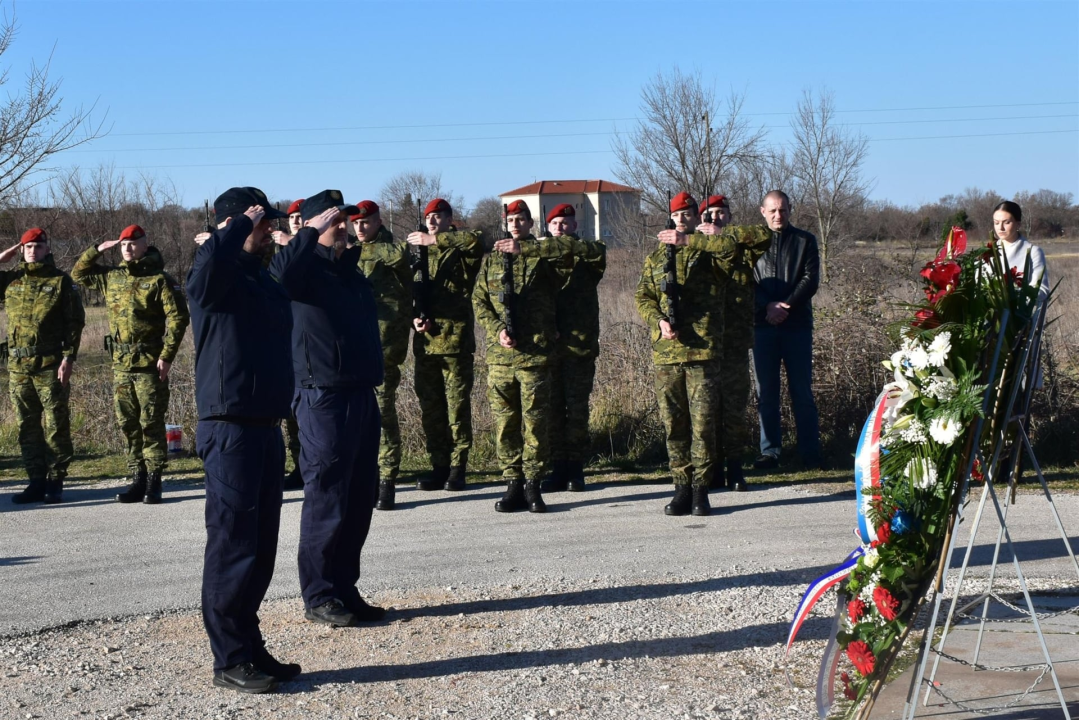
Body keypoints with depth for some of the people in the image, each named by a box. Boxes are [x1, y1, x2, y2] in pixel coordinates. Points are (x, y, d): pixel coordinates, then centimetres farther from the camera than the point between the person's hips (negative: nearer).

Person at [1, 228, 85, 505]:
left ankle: (55, 483, 4)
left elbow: (75, 321, -2)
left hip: (51, 366, -4)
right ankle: (36, 482, 14)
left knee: (55, 427, -1)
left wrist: (69, 358, -11)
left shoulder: (60, 280, 0)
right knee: (27, 427, 8)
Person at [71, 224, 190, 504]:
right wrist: (97, 249, 8)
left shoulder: (159, 279, -5)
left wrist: (167, 356, -14)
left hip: (150, 364, -6)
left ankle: (153, 481, 3)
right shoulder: (110, 277, 12)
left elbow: (177, 318, -10)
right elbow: (78, 274, 23)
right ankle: (137, 479, 15)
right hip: (121, 365, 6)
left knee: (151, 423, -2)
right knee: (128, 424, 8)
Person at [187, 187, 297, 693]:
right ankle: (229, 660, 2)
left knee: (261, 547, 13)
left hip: (267, 428, 9)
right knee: (233, 546, -5)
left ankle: (250, 647, 22)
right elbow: (212, 258, -35)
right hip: (230, 429, -9)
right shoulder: (215, 278, -9)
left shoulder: (266, 280, 17)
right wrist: (242, 222, -19)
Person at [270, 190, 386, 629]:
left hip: (362, 395, 8)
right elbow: (279, 275, -31)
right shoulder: (306, 267, -6)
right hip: (323, 397, -8)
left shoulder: (350, 269, 17)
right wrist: (311, 232, -25)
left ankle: (344, 589, 21)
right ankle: (318, 597, 4)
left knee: (360, 500, 12)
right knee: (326, 501, -4)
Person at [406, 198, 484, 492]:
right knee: (430, 408, 6)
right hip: (424, 341, 5)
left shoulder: (460, 251, 2)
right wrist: (414, 319, 1)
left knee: (457, 406, -3)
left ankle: (457, 468, 2)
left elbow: (474, 241, -22)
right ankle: (439, 466, 13)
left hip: (455, 339, -5)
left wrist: (434, 239, -23)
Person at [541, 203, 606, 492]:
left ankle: (576, 468, 7)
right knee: (552, 407, 3)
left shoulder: (587, 255, 5)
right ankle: (558, 467, 9)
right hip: (548, 345, 2)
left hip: (580, 344, -2)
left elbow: (597, 251, -19)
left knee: (577, 407, 1)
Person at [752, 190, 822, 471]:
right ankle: (770, 452, 6)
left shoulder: (805, 241, 10)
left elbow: (811, 280, 0)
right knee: (766, 392, 1)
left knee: (802, 392, 0)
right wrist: (768, 307, -12)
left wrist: (786, 305, -13)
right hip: (762, 324, 1)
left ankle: (810, 453, 3)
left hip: (797, 324, -1)